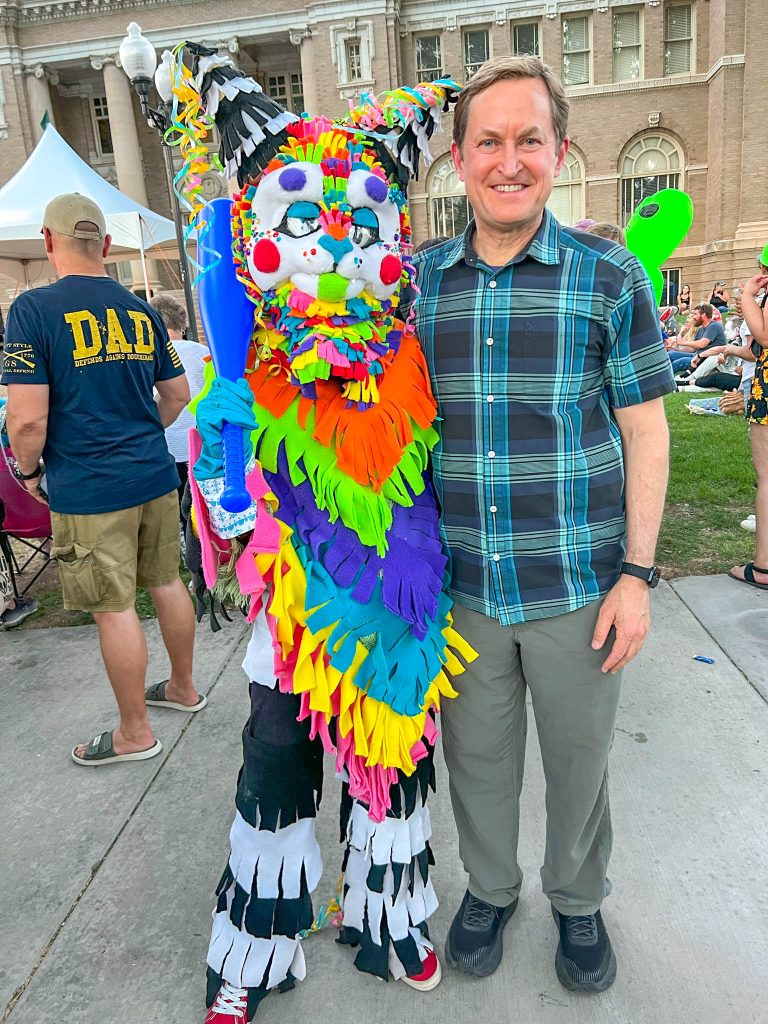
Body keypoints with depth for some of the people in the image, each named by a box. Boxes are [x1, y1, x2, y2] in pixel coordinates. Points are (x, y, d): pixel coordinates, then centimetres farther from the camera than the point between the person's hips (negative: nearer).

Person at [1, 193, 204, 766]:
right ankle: (184, 687, 36)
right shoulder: (140, 310, 7)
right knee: (167, 583, 17)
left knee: (115, 609, 4)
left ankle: (136, 733, 20)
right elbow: (178, 392, 14)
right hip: (156, 476, 6)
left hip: (89, 490, -6)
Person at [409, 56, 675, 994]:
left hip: (577, 589, -1)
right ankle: (489, 888, 46)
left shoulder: (609, 277, -4)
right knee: (477, 757, 19)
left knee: (578, 759, 17)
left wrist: (636, 573, -8)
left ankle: (578, 902, 46)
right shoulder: (418, 282, 3)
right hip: (461, 589, 2)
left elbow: (644, 432, -2)